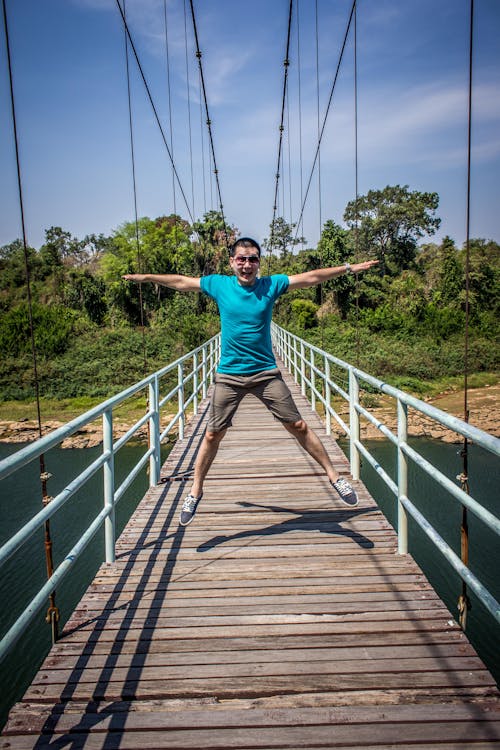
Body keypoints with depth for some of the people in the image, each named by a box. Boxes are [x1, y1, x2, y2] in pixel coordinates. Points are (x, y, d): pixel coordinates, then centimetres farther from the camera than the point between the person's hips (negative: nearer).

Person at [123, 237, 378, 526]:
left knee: (298, 426, 2)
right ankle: (195, 492, 23)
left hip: (266, 372, 0)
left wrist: (349, 268, 3)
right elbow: (181, 281, 12)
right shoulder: (219, 284, 1)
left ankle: (334, 476, 17)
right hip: (229, 375, 0)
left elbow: (311, 277, 2)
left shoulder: (271, 284, -1)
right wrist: (145, 277, 20)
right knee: (213, 435, 6)